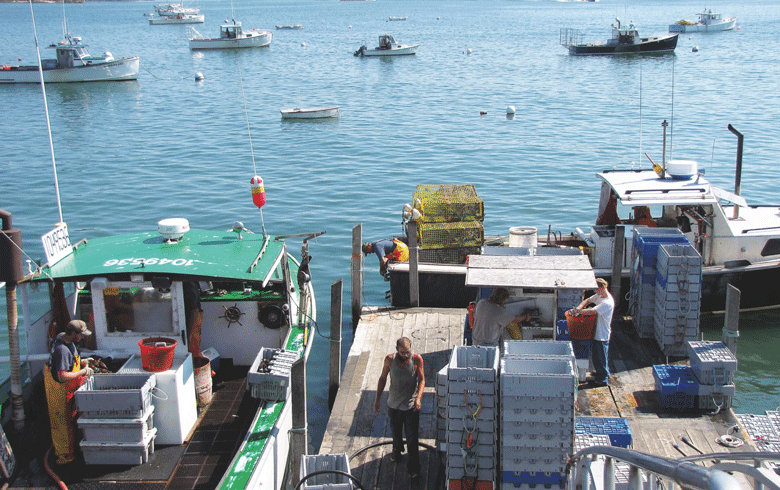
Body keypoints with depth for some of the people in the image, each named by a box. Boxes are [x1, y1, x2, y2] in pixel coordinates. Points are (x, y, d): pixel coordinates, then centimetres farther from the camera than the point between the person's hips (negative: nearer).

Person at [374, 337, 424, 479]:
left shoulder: (417, 359, -17)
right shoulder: (390, 359, -14)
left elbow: (422, 379, -9)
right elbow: (383, 378, 0)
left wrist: (418, 398, -24)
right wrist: (377, 399, 3)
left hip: (411, 405, -2)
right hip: (394, 403, 2)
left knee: (412, 437, 0)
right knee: (395, 430, 24)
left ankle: (413, 467, 15)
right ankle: (397, 449, 54)